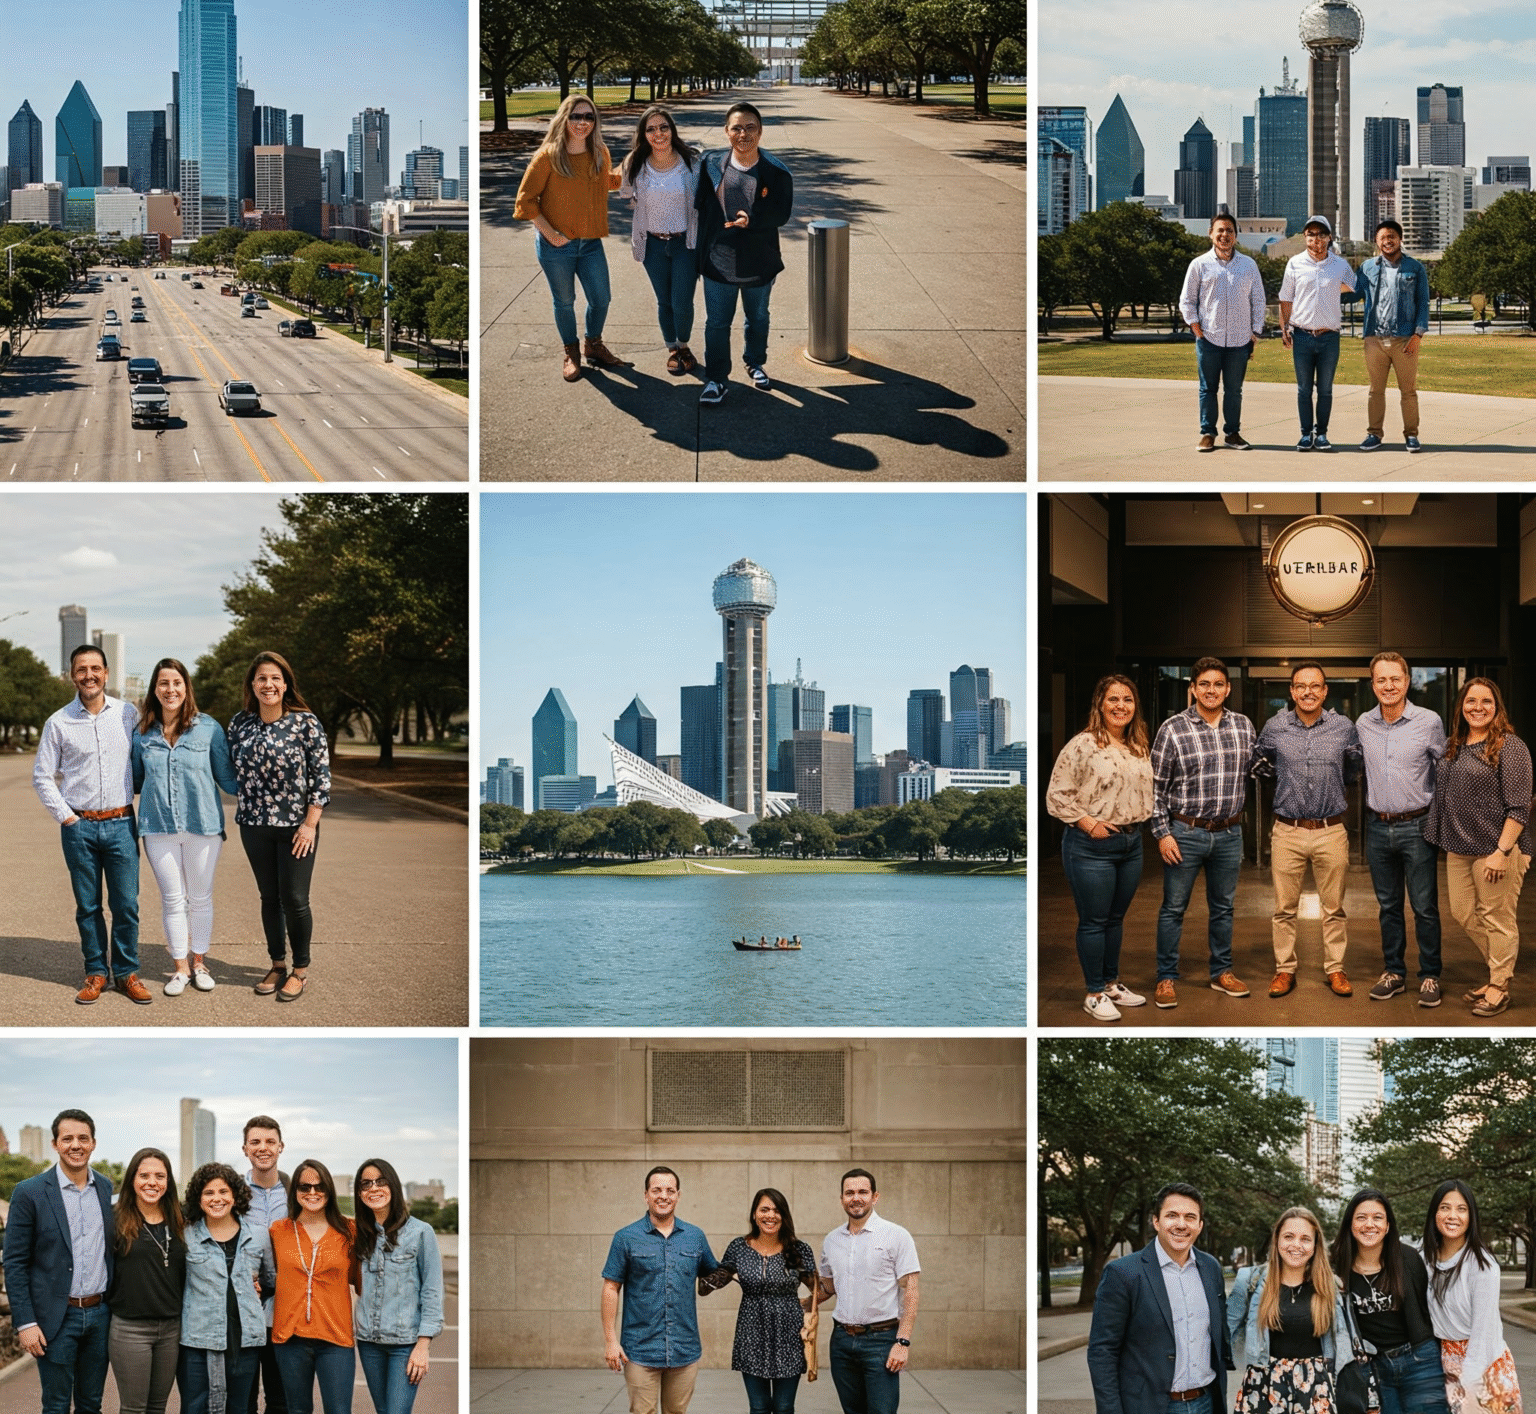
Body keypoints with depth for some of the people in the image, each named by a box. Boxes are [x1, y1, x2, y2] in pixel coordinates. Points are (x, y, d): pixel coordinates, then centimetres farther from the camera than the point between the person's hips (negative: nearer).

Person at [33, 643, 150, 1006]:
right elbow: (42, 776, 6)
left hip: (120, 824, 0)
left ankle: (127, 972, 12)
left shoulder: (129, 714, 2)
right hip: (79, 826, 0)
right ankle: (96, 972, 16)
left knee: (126, 904, 0)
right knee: (88, 906, 6)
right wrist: (65, 816, -1)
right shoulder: (58, 723, 1)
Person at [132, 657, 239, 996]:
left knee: (200, 897, 9)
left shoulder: (208, 728, -2)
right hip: (159, 827, 1)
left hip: (202, 826, -1)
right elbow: (135, 781, 16)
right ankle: (180, 967, 18)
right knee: (172, 899, 7)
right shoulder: (142, 734, 4)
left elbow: (226, 778, 2)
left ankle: (199, 962, 25)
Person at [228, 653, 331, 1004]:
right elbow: (231, 769, 12)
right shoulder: (240, 723, 1)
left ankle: (300, 969, 15)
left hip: (296, 826, -4)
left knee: (294, 899, -1)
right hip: (254, 826, 4)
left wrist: (310, 824, -13)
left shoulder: (305, 722, -10)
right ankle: (277, 964, 25)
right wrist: (243, 812, 8)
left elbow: (321, 775, -10)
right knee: (269, 897, 12)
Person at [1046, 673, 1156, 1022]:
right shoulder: (1083, 745, -13)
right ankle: (1094, 993, 11)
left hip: (1132, 843, 7)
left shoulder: (1139, 748, 9)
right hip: (1092, 846, -6)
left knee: (1116, 918, 17)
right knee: (1093, 921, 2)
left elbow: (1147, 791, 21)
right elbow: (1057, 795, -13)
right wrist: (1089, 824, -17)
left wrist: (1141, 823, 6)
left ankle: (1112, 983, 29)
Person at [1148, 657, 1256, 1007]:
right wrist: (1162, 833, -10)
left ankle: (1221, 972, 27)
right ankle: (1166, 978, 12)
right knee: (1174, 908, 4)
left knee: (1223, 906, 14)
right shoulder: (1172, 729, -7)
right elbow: (1156, 786, -5)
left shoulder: (1243, 726, 4)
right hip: (1185, 833, -3)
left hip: (1230, 834, 3)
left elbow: (1254, 773, 15)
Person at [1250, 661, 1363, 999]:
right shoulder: (1275, 727, -1)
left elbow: (1354, 771, 16)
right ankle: (1284, 969, 16)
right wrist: (1286, 777, 7)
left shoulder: (1345, 728, 0)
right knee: (1284, 907, 5)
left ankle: (1335, 969, 19)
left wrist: (1330, 781, 6)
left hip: (1331, 831, 0)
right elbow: (1258, 762, 17)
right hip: (1287, 831, 0)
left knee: (1334, 907, 7)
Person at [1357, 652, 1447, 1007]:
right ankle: (1393, 972, 22)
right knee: (1388, 905, 12)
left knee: (1425, 907, 0)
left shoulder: (1429, 721, -7)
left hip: (1417, 827, -3)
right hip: (1378, 827, 4)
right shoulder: (1363, 725, 3)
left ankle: (1430, 976, 10)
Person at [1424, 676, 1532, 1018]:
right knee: (1463, 913, 13)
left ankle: (1499, 987, 14)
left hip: (1496, 849, -7)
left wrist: (1503, 851, -19)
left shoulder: (1510, 746, -10)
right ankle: (1498, 967, 31)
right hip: (1459, 849, 7)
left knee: (1496, 919, 2)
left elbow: (1519, 806, -14)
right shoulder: (1453, 746, 11)